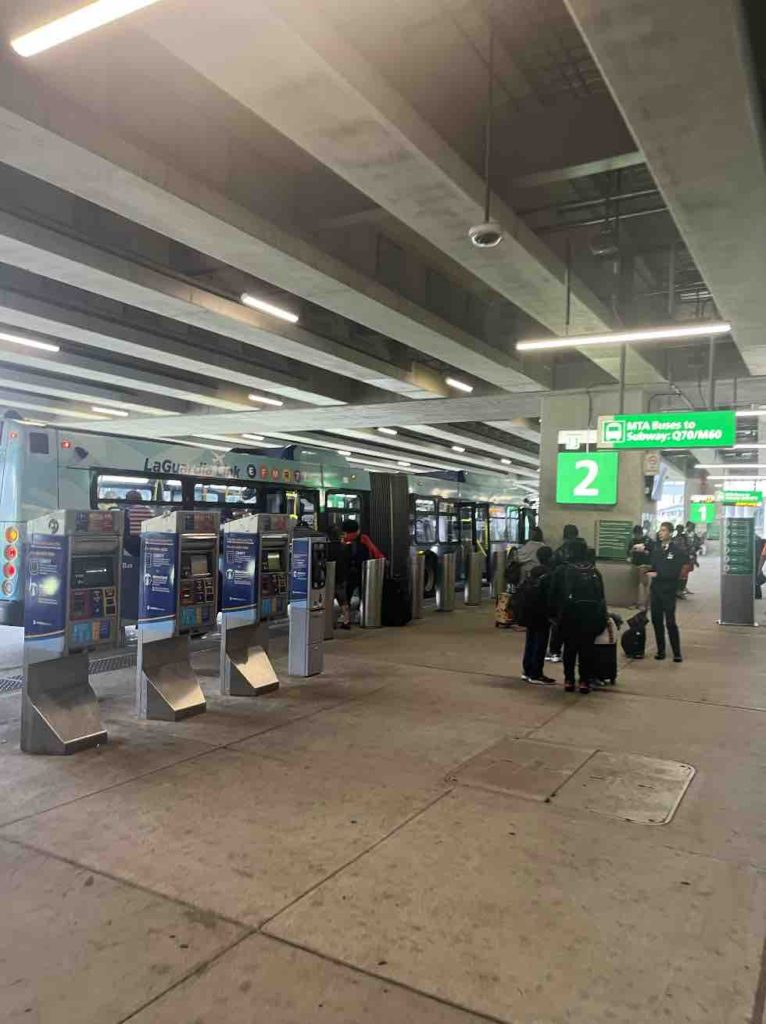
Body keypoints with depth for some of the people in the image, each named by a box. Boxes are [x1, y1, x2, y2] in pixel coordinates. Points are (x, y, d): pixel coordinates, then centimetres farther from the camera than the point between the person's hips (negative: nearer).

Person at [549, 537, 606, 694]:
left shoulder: (561, 570, 0)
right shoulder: (594, 571, 5)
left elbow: (554, 594, 0)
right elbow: (602, 596, 7)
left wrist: (554, 613, 8)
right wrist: (602, 618, 13)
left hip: (569, 615, -1)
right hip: (591, 615, 1)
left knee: (570, 648, 10)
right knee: (587, 649, 7)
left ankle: (569, 680, 12)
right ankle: (585, 681, 8)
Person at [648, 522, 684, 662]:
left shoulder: (678, 550, -8)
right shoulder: (656, 548, 8)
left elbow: (674, 572, -14)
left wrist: (657, 574, -14)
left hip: (669, 591, -5)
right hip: (655, 589, 5)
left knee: (670, 622, -4)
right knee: (656, 621, 8)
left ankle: (677, 653, 7)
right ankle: (660, 651, 19)